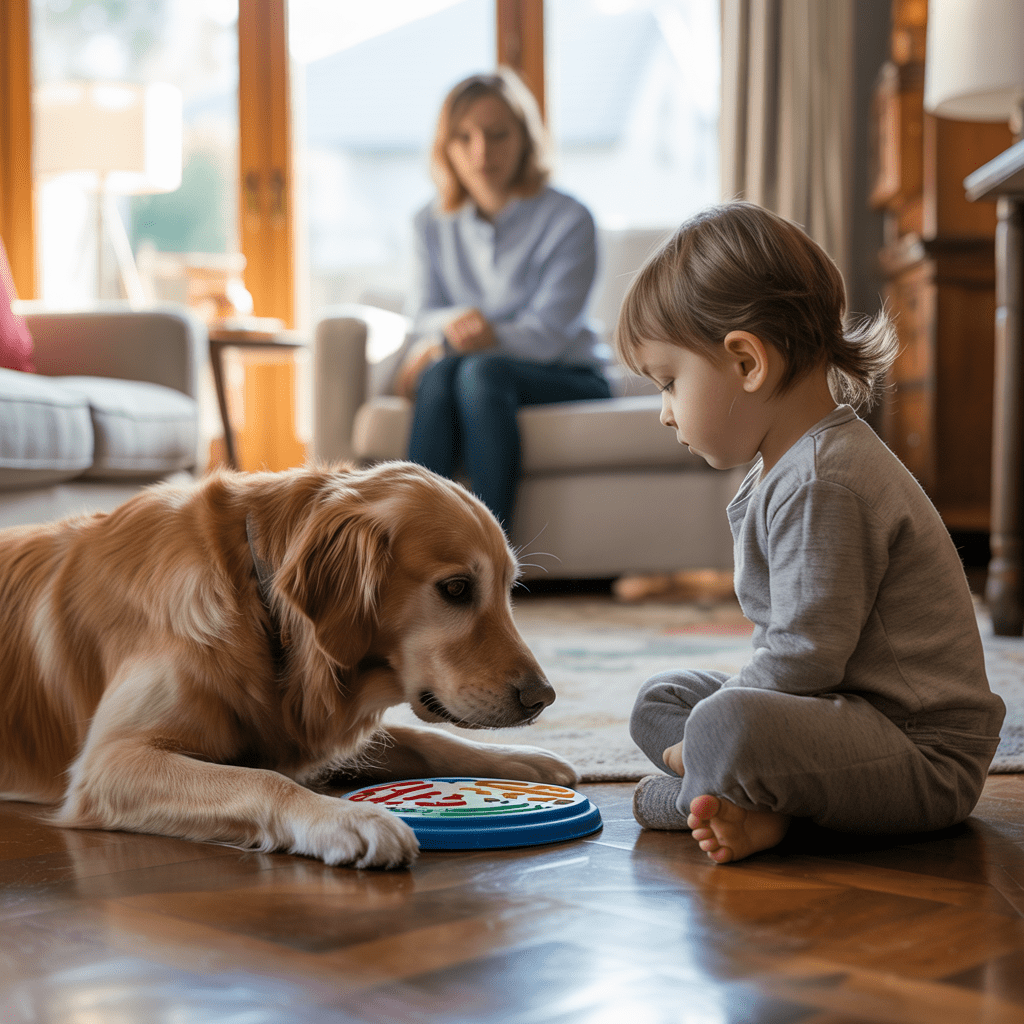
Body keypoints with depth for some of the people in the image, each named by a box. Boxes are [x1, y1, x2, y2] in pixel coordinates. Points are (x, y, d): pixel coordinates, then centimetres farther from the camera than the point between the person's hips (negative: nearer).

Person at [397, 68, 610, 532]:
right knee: (440, 372, -33)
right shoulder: (432, 224, 7)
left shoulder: (567, 219, -8)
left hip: (567, 381, -3)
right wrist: (454, 323, -22)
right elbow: (426, 315, 2)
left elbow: (546, 333, -14)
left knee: (482, 371, -35)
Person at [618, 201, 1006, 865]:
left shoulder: (823, 485, -22)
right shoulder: (794, 467, 14)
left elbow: (803, 659, -25)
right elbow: (795, 644, 21)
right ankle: (764, 806, -9)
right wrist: (719, 715, 10)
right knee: (661, 699, 16)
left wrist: (706, 740, -14)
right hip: (853, 706, 12)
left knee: (725, 727, -37)